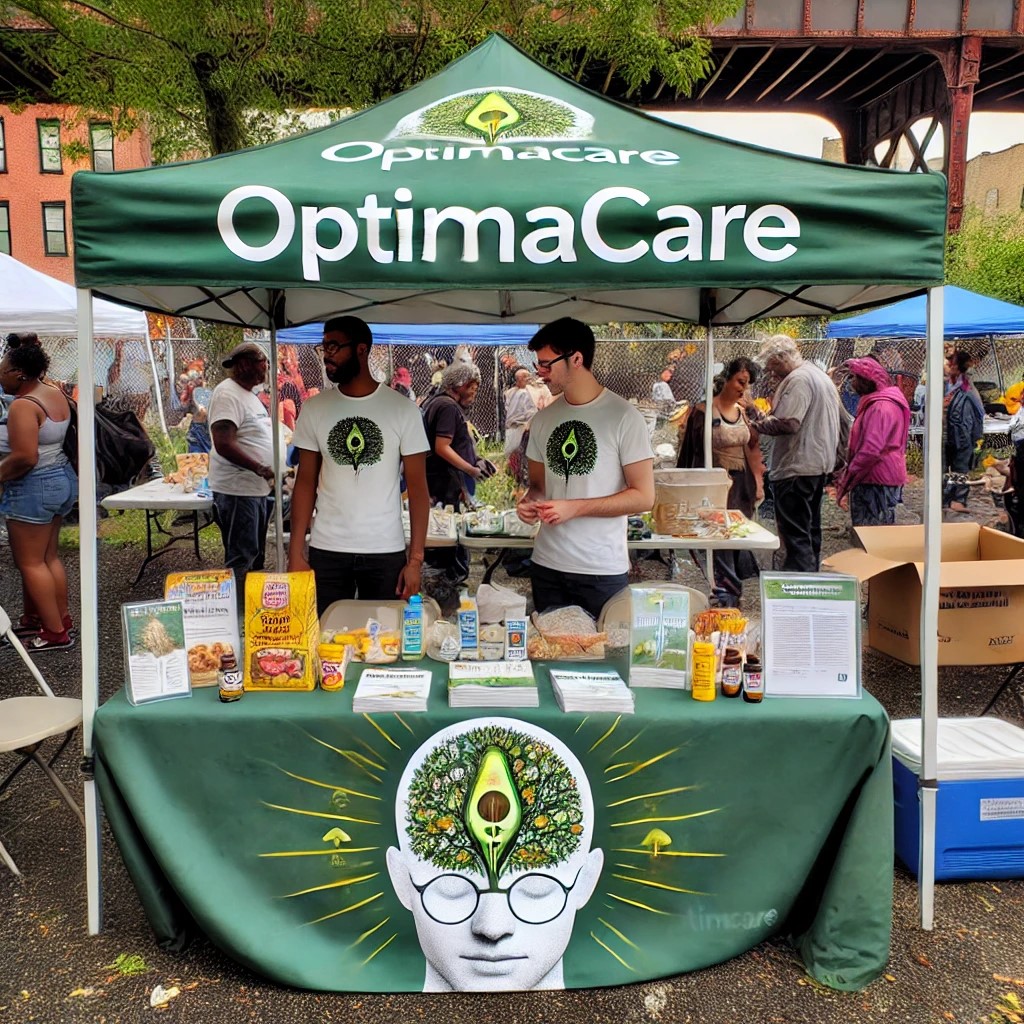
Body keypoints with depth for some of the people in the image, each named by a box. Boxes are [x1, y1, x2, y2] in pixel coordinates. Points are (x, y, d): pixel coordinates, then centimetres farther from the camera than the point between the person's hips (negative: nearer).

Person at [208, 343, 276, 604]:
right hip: (238, 491, -10)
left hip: (258, 489, 10)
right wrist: (261, 469, -26)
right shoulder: (228, 394, -14)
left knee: (255, 558, 17)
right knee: (240, 561, -6)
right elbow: (224, 444, -25)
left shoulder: (249, 396, 17)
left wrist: (272, 473, 15)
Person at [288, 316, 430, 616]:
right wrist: (295, 553, -2)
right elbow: (305, 483, 6)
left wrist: (416, 559, -9)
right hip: (325, 551, 2)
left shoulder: (402, 409, -3)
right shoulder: (314, 409, 3)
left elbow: (417, 487, -2)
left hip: (387, 552, -1)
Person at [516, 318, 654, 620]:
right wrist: (528, 500, -4)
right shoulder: (543, 419, 9)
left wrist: (574, 508, -17)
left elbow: (643, 496, -10)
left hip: (602, 571, -5)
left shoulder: (623, 417, -8)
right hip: (546, 565, 5)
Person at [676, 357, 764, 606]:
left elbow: (753, 448, 14)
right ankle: (726, 594, 4)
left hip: (743, 484, 6)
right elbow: (695, 453, -9)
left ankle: (732, 591, 21)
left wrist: (758, 482, 8)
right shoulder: (704, 412, -9)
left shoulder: (744, 412, 9)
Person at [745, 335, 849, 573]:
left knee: (795, 534, -10)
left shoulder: (798, 380, -14)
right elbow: (844, 421, 23)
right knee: (810, 529, 17)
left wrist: (755, 415, -14)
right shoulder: (821, 376, 19)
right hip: (820, 465, 10)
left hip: (796, 467, -10)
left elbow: (786, 424, -25)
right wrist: (838, 458, 24)